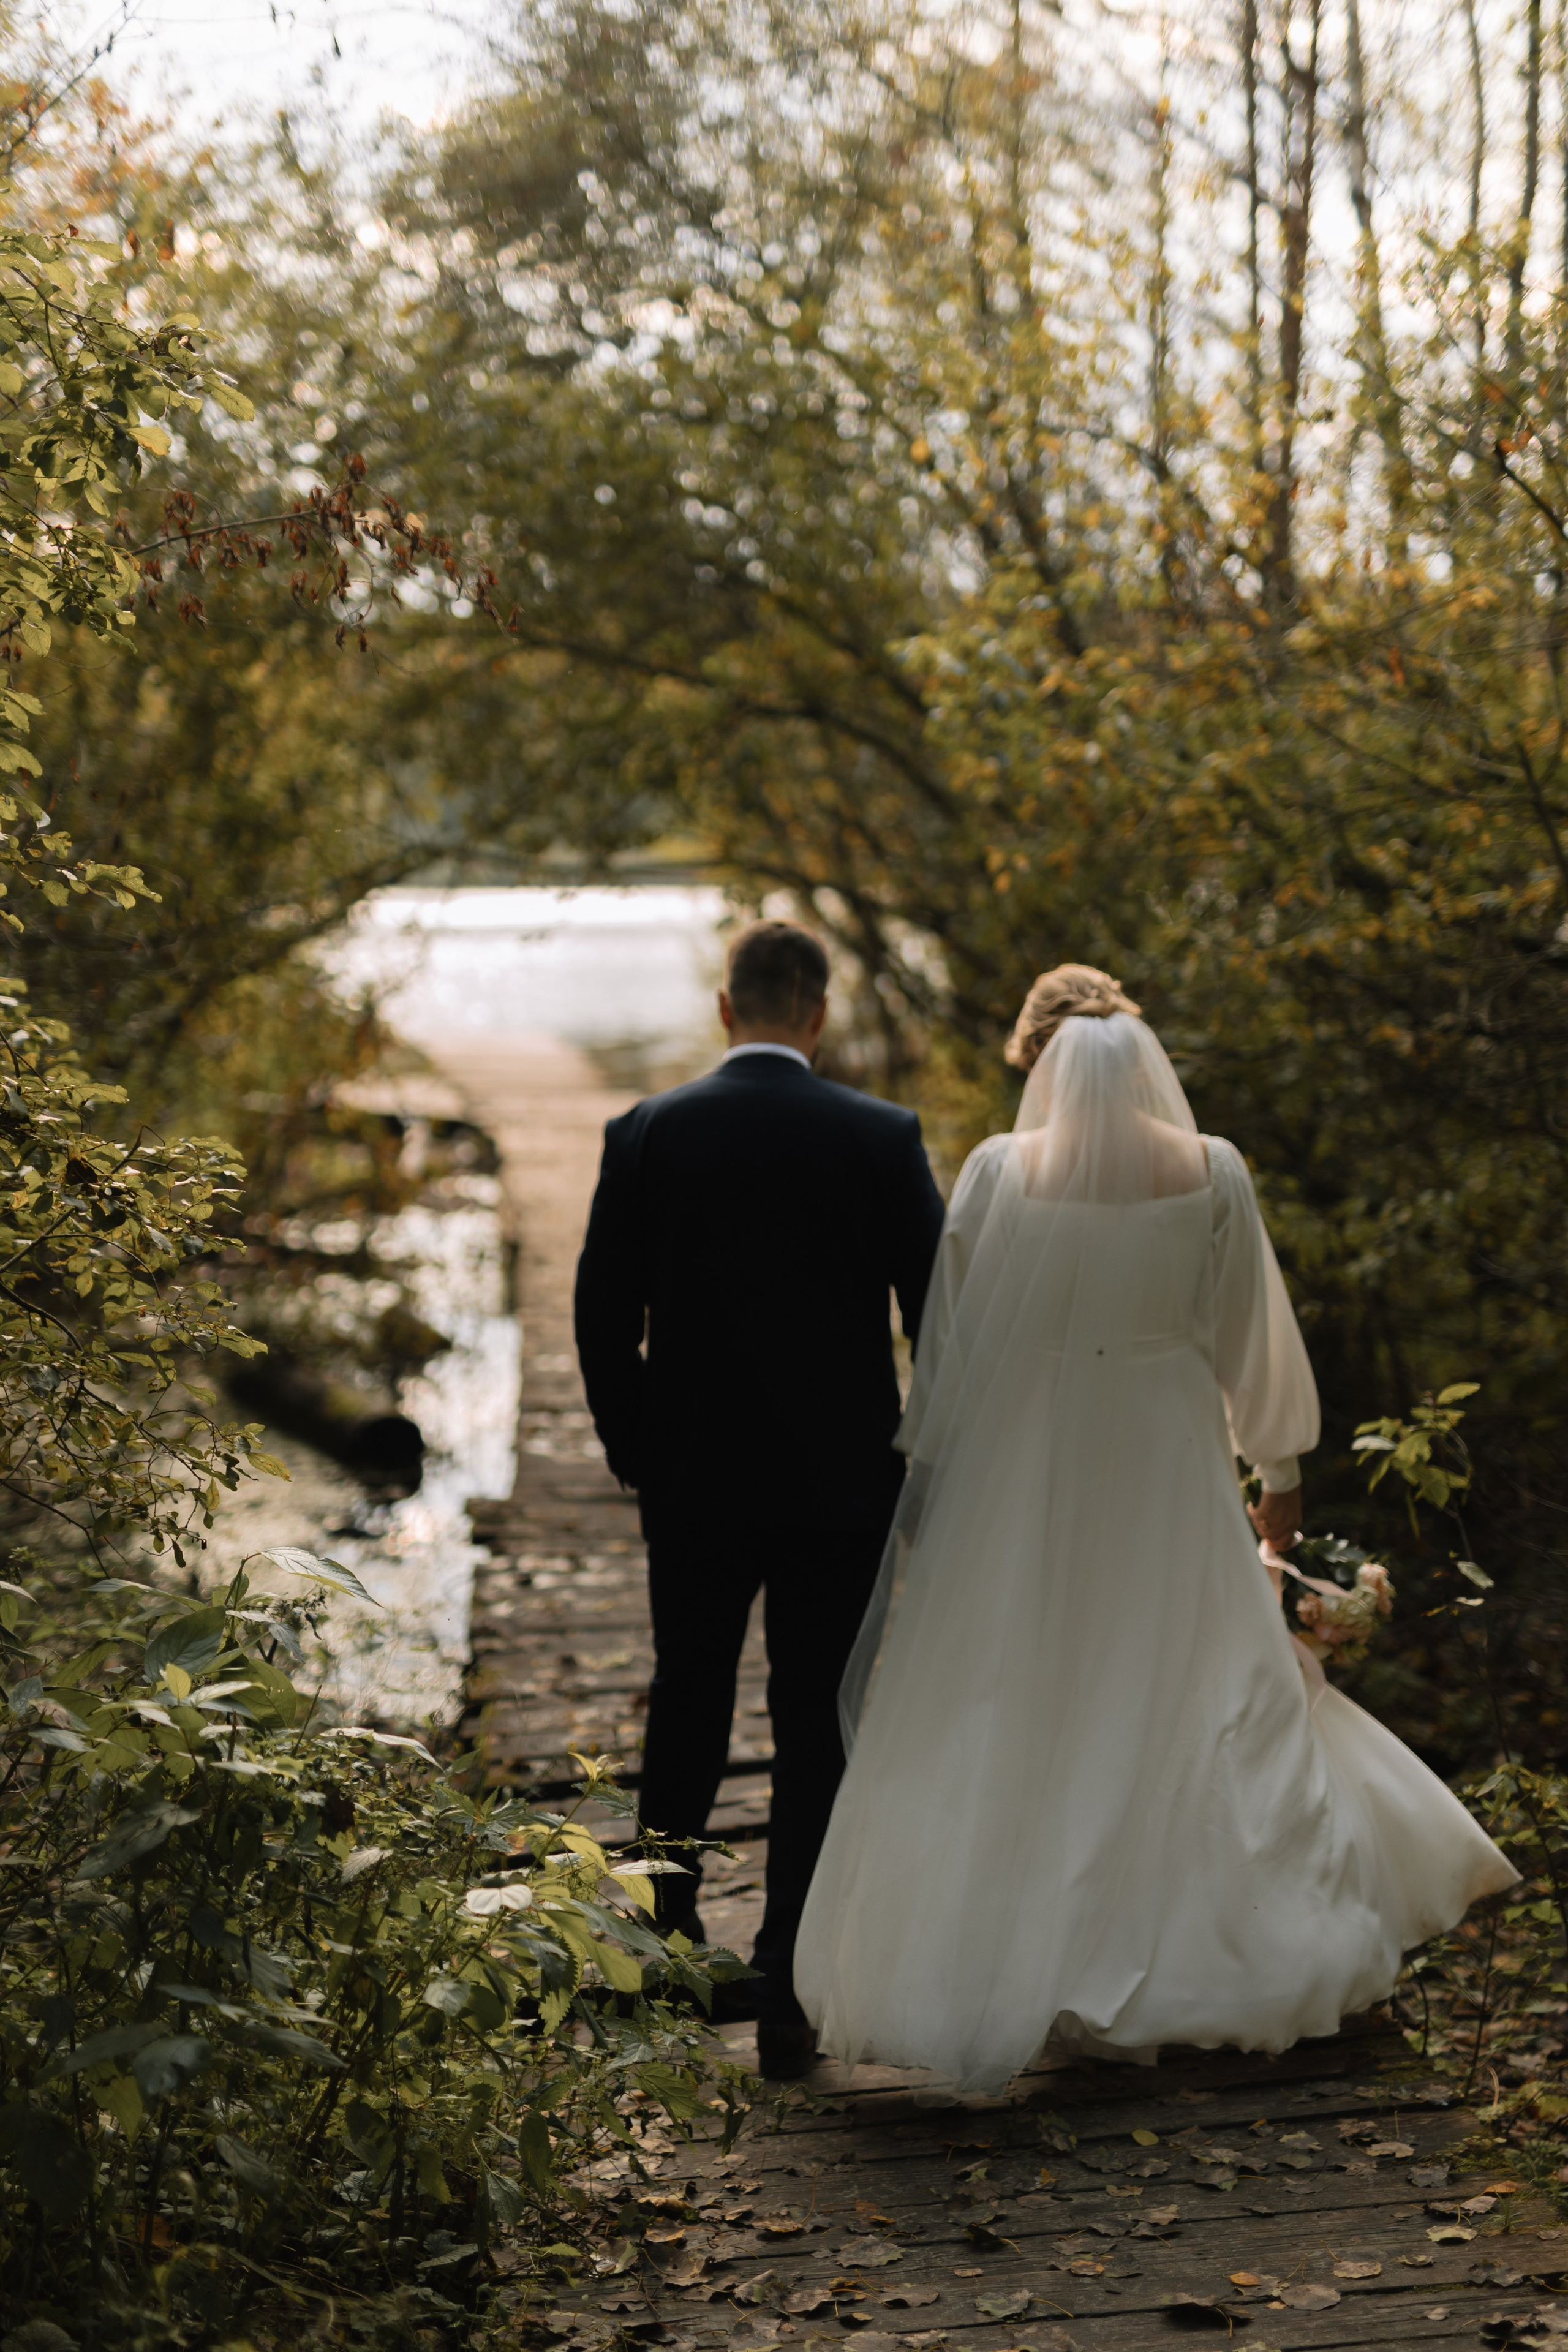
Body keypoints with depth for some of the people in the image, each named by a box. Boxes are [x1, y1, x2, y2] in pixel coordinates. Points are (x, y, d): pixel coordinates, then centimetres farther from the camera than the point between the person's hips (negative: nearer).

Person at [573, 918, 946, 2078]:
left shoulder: (646, 1135, -5)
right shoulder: (883, 1138, -8)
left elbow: (604, 1314, -2)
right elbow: (939, 1310, -5)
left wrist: (632, 1447, 11)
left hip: (692, 1482, 2)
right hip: (840, 1483, -1)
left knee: (689, 1700, 20)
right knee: (815, 1723, 4)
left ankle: (666, 1925, 37)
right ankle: (787, 1987, 2)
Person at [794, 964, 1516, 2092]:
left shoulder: (999, 1171, -10)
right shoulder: (1213, 1174, -7)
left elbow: (950, 1343, -5)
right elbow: (1252, 1334, 1)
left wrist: (929, 1471, 7)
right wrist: (1283, 1467, 13)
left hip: (1023, 1481, -1)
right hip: (1167, 1474, 1)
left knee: (1009, 1728, 9)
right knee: (1185, 1708, 16)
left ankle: (994, 1974, 13)